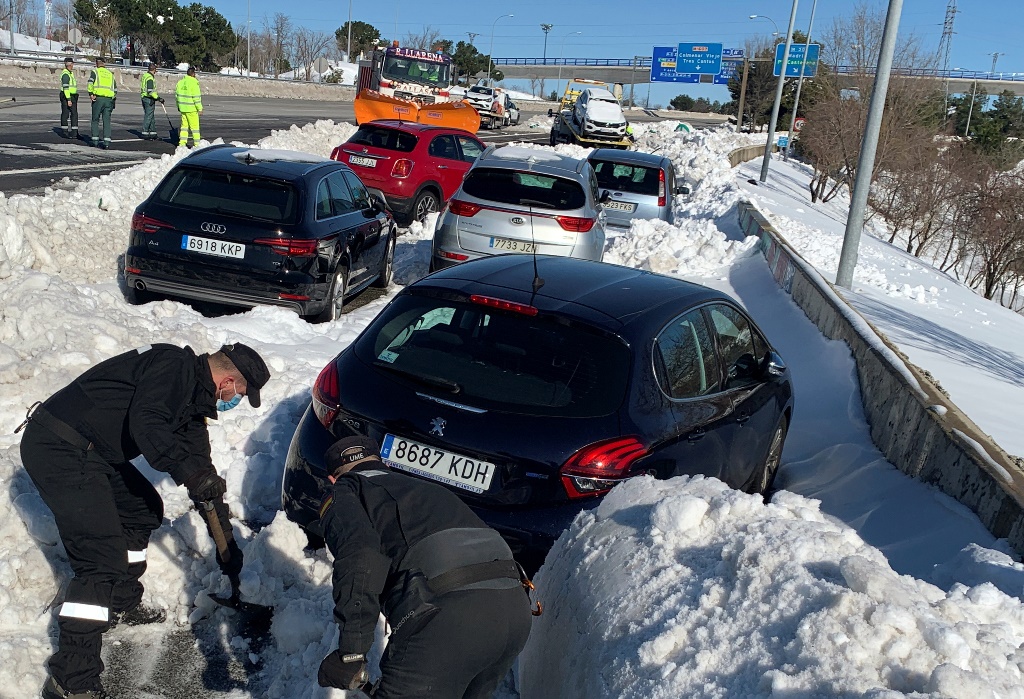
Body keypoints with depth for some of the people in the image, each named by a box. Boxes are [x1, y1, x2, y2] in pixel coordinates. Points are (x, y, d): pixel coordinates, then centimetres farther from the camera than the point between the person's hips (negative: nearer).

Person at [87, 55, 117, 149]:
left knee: (95, 120, 9)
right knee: (107, 121, 1)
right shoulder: (110, 74, 18)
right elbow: (115, 88, 15)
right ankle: (106, 141, -9)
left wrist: (91, 94, -9)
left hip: (98, 98, -3)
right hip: (109, 99, 3)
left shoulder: (95, 71, 5)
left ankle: (95, 140, 7)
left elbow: (90, 82, -12)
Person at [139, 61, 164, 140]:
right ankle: (145, 134, -1)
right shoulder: (150, 78, -17)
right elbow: (150, 91, -23)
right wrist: (158, 98, -18)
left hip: (144, 98, 10)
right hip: (149, 99, -10)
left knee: (152, 117, 15)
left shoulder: (145, 75, 13)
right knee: (148, 117, -4)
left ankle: (153, 133, 20)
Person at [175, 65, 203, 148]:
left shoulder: (180, 82, 9)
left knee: (184, 125, 13)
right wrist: (200, 109, -11)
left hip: (182, 108, 7)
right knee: (194, 126, -1)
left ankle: (182, 142, 12)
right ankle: (197, 144, 0)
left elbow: (176, 95, 16)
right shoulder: (194, 83, -13)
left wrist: (178, 106, 26)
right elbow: (196, 97, -16)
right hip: (191, 109, -7)